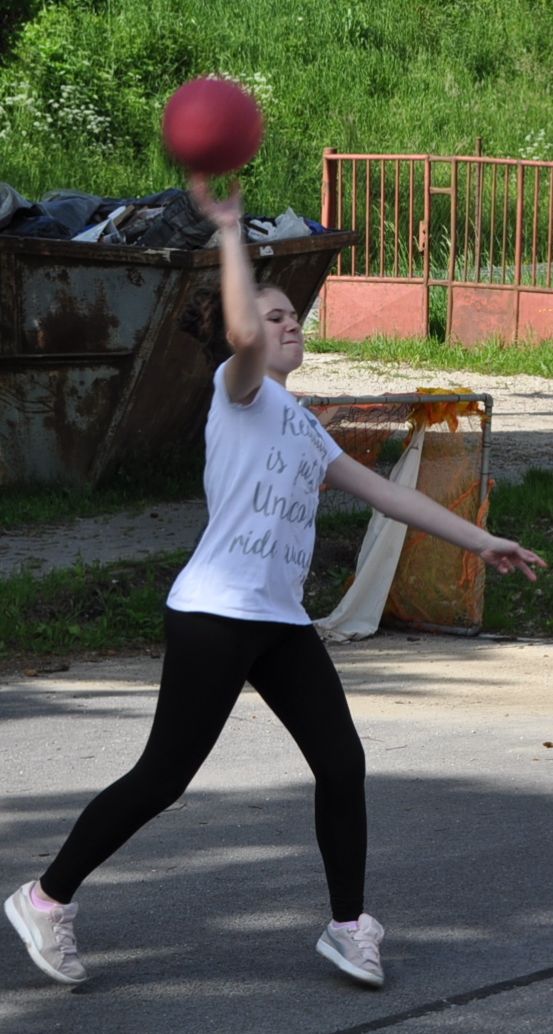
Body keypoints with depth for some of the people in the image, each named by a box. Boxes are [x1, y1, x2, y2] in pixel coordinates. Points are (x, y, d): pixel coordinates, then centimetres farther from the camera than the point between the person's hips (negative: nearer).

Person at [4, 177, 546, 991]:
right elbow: (243, 333, -27)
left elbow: (383, 491, 24)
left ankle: (349, 927, 11)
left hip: (281, 622, 8)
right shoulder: (241, 390, -3)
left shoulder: (303, 425, 22)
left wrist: (477, 541, 22)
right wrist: (230, 232, -22)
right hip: (215, 614, -8)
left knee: (342, 764, 1)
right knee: (163, 777, -6)